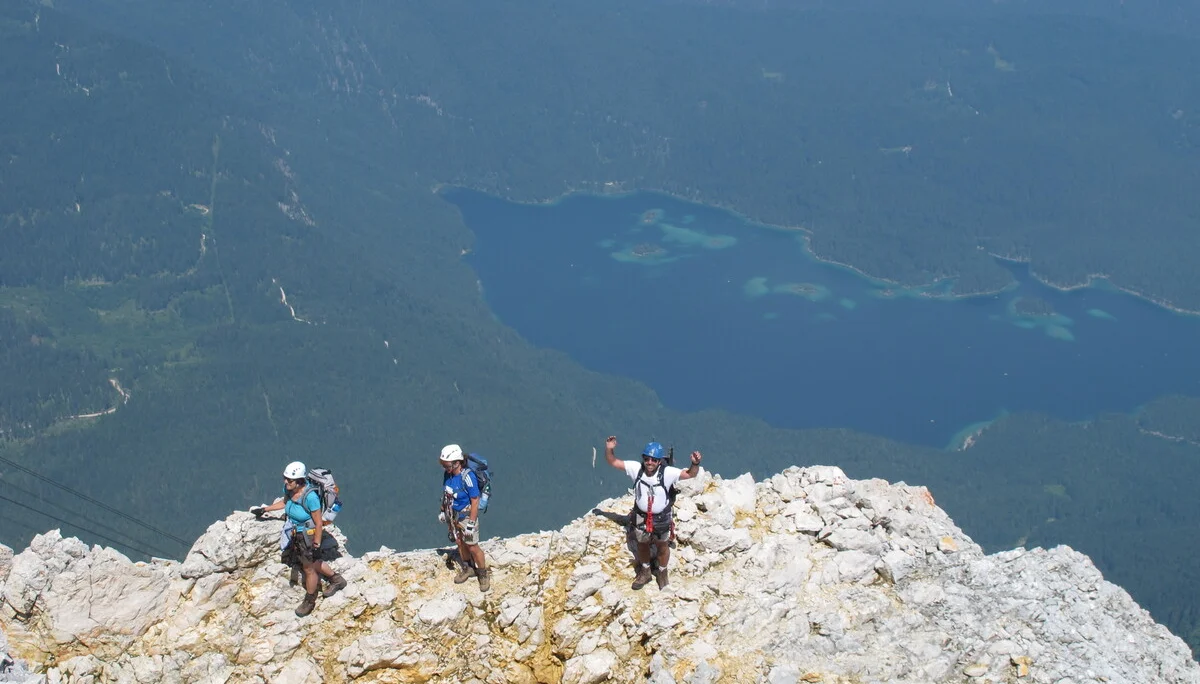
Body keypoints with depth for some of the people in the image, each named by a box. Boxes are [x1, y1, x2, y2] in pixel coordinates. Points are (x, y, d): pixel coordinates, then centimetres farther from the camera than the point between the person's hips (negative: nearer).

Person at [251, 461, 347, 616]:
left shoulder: (310, 497, -35)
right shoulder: (288, 489, -14)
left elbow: (319, 523, -26)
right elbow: (285, 502, 12)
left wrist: (317, 545, -20)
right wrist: (264, 509, 15)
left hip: (309, 536, -7)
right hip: (295, 534, 7)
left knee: (309, 568, 15)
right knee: (313, 563, 26)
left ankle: (309, 601, 38)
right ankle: (337, 580, 49)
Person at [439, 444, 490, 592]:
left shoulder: (467, 477, -31)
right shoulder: (447, 474, -12)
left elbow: (475, 501, -24)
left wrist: (471, 523, -21)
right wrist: (443, 511, 13)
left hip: (466, 515, -6)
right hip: (453, 515, 6)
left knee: (472, 547, 6)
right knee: (460, 542, 22)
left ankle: (483, 574, 26)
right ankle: (467, 569, 44)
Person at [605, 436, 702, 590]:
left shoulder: (667, 473, -26)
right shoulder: (636, 468, -20)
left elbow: (690, 474, -27)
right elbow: (613, 462, -13)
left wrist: (695, 464, -48)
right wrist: (609, 450, -33)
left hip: (662, 518, -2)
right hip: (641, 517, 2)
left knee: (663, 547, 21)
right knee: (642, 545, 25)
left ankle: (662, 573, 49)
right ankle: (645, 572, 51)